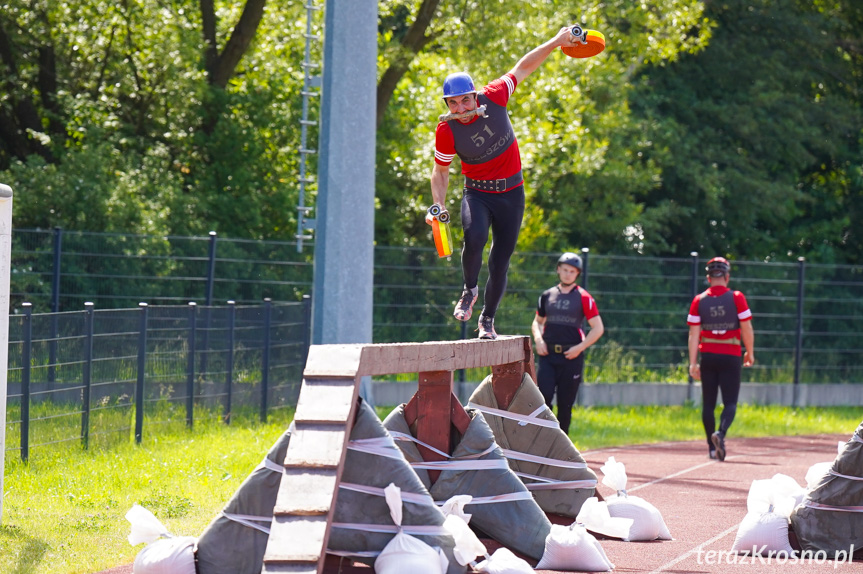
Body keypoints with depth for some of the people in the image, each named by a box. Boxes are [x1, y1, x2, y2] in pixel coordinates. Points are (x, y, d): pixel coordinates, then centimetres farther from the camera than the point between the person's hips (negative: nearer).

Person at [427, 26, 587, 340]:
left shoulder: (493, 98, -16)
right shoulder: (447, 132, -17)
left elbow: (522, 68, -3)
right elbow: (440, 171, -4)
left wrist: (555, 42, -5)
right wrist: (439, 206, -17)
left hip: (511, 193, 2)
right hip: (477, 193, -2)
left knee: (500, 261, 4)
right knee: (474, 237, -30)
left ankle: (487, 320, 20)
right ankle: (470, 290, -2)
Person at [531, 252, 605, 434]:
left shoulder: (584, 298, 0)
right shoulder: (547, 295, 11)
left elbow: (598, 328, -2)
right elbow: (537, 322, 23)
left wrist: (579, 348, -12)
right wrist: (538, 340, 2)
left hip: (571, 357, -2)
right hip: (548, 355, 2)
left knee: (565, 404, 2)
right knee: (543, 397, -13)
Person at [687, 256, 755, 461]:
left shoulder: (699, 301, 1)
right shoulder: (736, 298, -5)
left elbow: (693, 334, -3)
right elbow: (747, 329, -6)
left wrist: (693, 363, -2)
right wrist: (750, 353, 8)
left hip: (708, 357, 2)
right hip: (731, 357, -2)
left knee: (708, 403, 11)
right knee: (730, 403, 0)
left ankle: (712, 447, 13)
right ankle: (721, 432, -28)